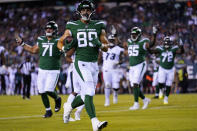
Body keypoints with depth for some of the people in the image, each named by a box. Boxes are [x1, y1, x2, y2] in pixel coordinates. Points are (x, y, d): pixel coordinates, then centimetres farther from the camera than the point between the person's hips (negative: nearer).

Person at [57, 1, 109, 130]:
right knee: (89, 92, -20)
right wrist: (67, 48, -12)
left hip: (94, 65, 4)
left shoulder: (98, 26, 8)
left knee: (86, 96, 11)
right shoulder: (73, 27, 2)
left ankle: (69, 107, 40)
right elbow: (60, 43, 11)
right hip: (81, 64, -4)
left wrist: (99, 44, -14)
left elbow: (106, 47, 8)